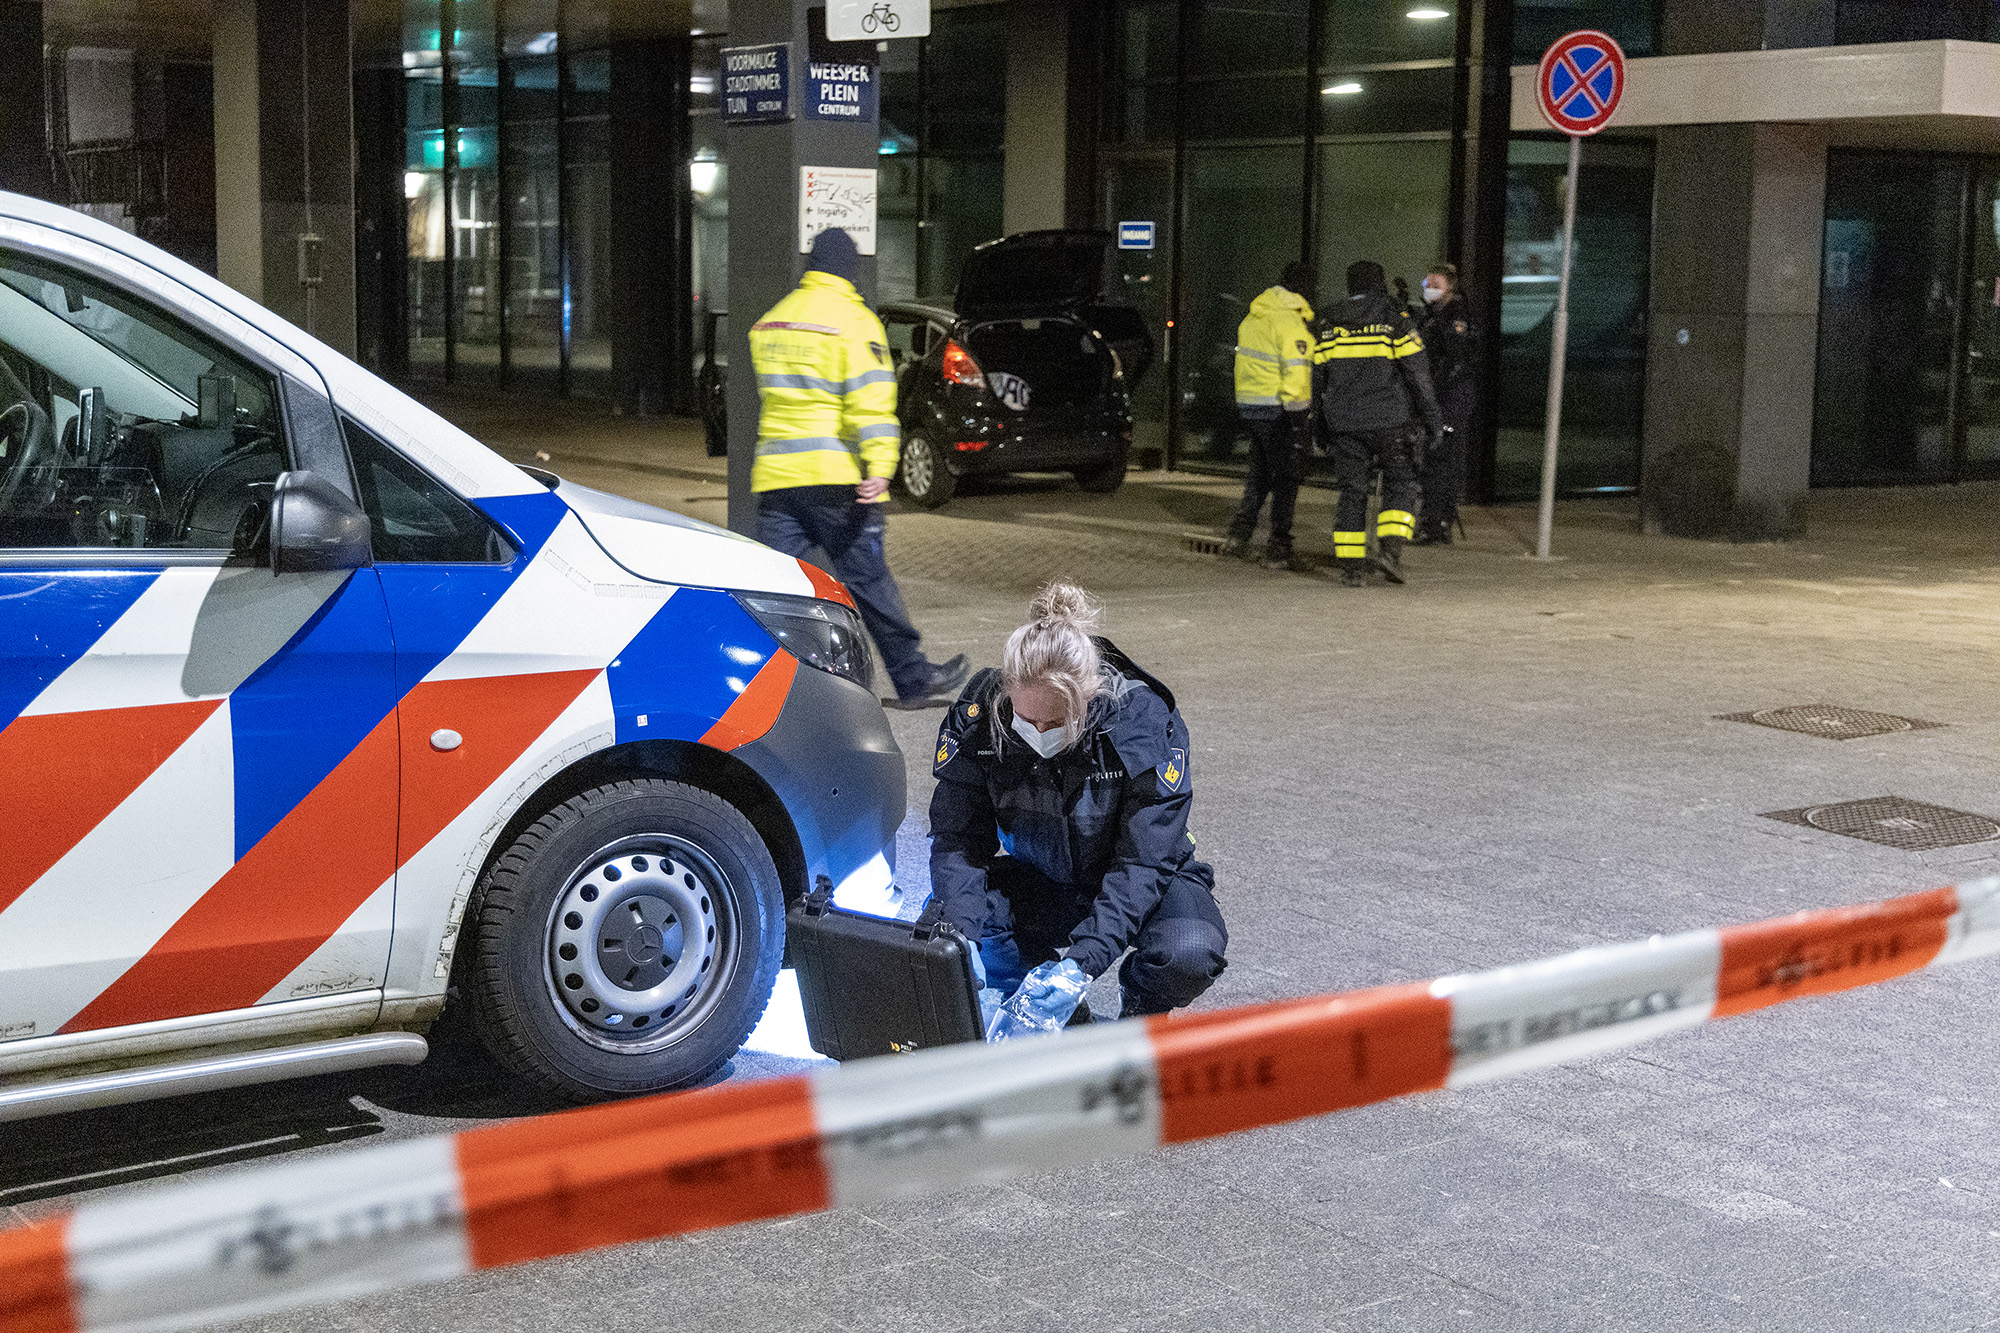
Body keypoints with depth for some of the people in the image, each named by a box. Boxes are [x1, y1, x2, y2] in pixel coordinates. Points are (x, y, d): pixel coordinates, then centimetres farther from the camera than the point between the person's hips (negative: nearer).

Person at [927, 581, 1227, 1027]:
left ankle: (1141, 1011, 3)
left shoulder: (1143, 720, -28)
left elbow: (1144, 861, -28)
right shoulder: (979, 713, -21)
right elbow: (958, 837, -18)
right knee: (943, 918, -26)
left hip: (1138, 887, -2)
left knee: (1190, 953, -35)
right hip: (1038, 882, 3)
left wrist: (1081, 961, -40)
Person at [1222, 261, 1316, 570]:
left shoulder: (1252, 318, 11)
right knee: (1286, 478, 0)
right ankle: (1277, 550, 1)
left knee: (1259, 473, 21)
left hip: (1249, 405, 8)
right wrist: (1300, 420, -18)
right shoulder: (1291, 323, -16)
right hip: (1278, 408, -8)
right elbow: (1295, 373, -20)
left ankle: (1239, 535, 19)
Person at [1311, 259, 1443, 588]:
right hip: (1388, 422, -3)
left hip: (1344, 424, 3)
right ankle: (1390, 548, -8)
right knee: (1400, 483, 10)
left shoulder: (1330, 326, 7)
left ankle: (1350, 566, 3)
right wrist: (1432, 420, 2)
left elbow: (1318, 378, 11)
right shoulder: (1395, 322, -3)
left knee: (1351, 491, 7)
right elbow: (1417, 374, -4)